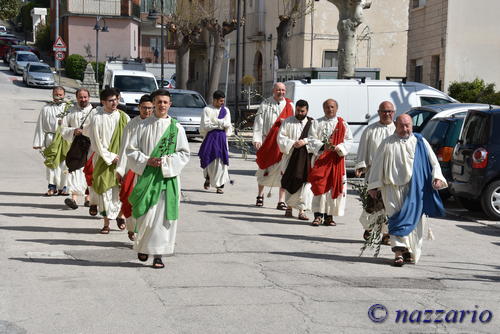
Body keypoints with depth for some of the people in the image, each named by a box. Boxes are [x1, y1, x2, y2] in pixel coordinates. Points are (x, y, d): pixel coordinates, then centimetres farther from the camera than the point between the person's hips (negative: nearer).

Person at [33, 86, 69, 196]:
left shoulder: (68, 108, 7)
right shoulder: (46, 109, 7)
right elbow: (40, 126, 7)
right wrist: (38, 143, 2)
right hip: (50, 138, 0)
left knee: (64, 164, 0)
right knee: (51, 163, 0)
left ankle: (63, 187, 11)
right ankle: (52, 187, 8)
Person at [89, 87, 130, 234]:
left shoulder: (123, 117, 3)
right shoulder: (97, 118, -5)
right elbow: (96, 142, -6)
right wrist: (110, 157, -9)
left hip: (121, 160, 2)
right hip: (103, 160, -2)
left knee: (120, 189, 1)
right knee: (105, 190, -1)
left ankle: (119, 214, 24)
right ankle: (106, 222, 7)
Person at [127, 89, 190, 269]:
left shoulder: (176, 127, 4)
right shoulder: (144, 126, 4)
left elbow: (184, 153, 4)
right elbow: (131, 149, 5)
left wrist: (166, 162, -10)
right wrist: (147, 161, -9)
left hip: (168, 177, 0)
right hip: (147, 176, 0)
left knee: (163, 216, -3)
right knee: (146, 215, -1)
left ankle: (158, 254, 4)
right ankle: (143, 246, 24)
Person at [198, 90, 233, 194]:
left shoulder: (225, 110, 10)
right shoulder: (207, 109, 1)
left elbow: (227, 124, -1)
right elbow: (205, 125, -8)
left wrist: (213, 122, -7)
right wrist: (220, 124, -6)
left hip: (222, 138, 2)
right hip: (210, 137, -2)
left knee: (221, 161, -5)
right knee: (208, 159, 0)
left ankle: (219, 185, -2)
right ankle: (208, 178, 28)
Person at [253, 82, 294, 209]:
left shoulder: (289, 105, 8)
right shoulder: (265, 104, 4)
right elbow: (259, 122, -1)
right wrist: (257, 139, -10)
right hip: (268, 141, -1)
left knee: (283, 170, -4)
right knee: (264, 169, 8)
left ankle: (281, 200, 0)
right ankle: (260, 195, 28)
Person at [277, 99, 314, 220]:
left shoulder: (312, 123, 7)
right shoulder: (287, 122, 7)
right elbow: (281, 137, 0)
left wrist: (305, 141, -17)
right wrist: (293, 143, -14)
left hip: (307, 159, -1)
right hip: (291, 157, 1)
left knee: (305, 183, -7)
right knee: (289, 183, 8)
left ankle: (302, 210, -7)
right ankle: (289, 206, 26)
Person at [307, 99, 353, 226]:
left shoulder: (342, 124, 10)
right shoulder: (317, 123, 8)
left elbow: (349, 139, 4)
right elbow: (312, 139, 1)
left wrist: (339, 148, -14)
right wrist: (323, 146, -17)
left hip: (336, 159, 1)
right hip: (320, 158, -1)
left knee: (334, 187, 1)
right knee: (319, 186, -8)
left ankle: (329, 216, 8)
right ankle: (318, 216, -6)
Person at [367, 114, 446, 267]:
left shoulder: (420, 142, 8)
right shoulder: (387, 143, 8)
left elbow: (433, 161, 8)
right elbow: (377, 165, 10)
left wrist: (437, 177, -8)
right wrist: (373, 186, 7)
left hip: (414, 189, 1)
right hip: (393, 187, 0)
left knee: (413, 218, 0)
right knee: (395, 217, -11)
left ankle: (411, 251, 11)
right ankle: (399, 251, -17)